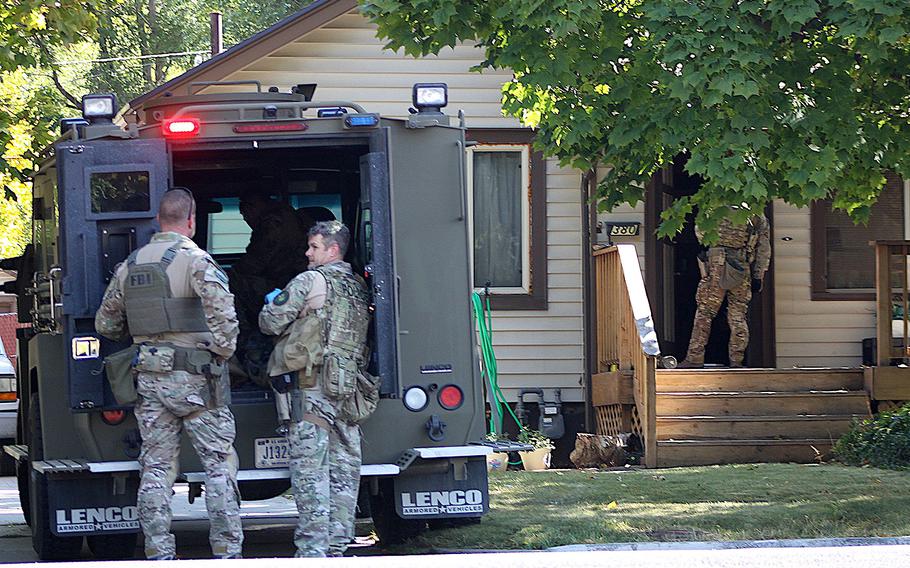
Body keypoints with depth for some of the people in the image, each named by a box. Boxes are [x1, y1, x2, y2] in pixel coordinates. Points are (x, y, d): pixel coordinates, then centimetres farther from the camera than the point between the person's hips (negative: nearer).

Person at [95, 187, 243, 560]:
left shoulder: (129, 266, 10)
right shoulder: (195, 260, -9)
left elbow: (105, 324, 18)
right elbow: (222, 310, -24)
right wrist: (222, 351, -10)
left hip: (149, 379, 5)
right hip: (194, 378, -5)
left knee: (155, 468, 8)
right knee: (219, 464, 0)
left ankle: (158, 554, 7)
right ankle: (227, 551, -2)